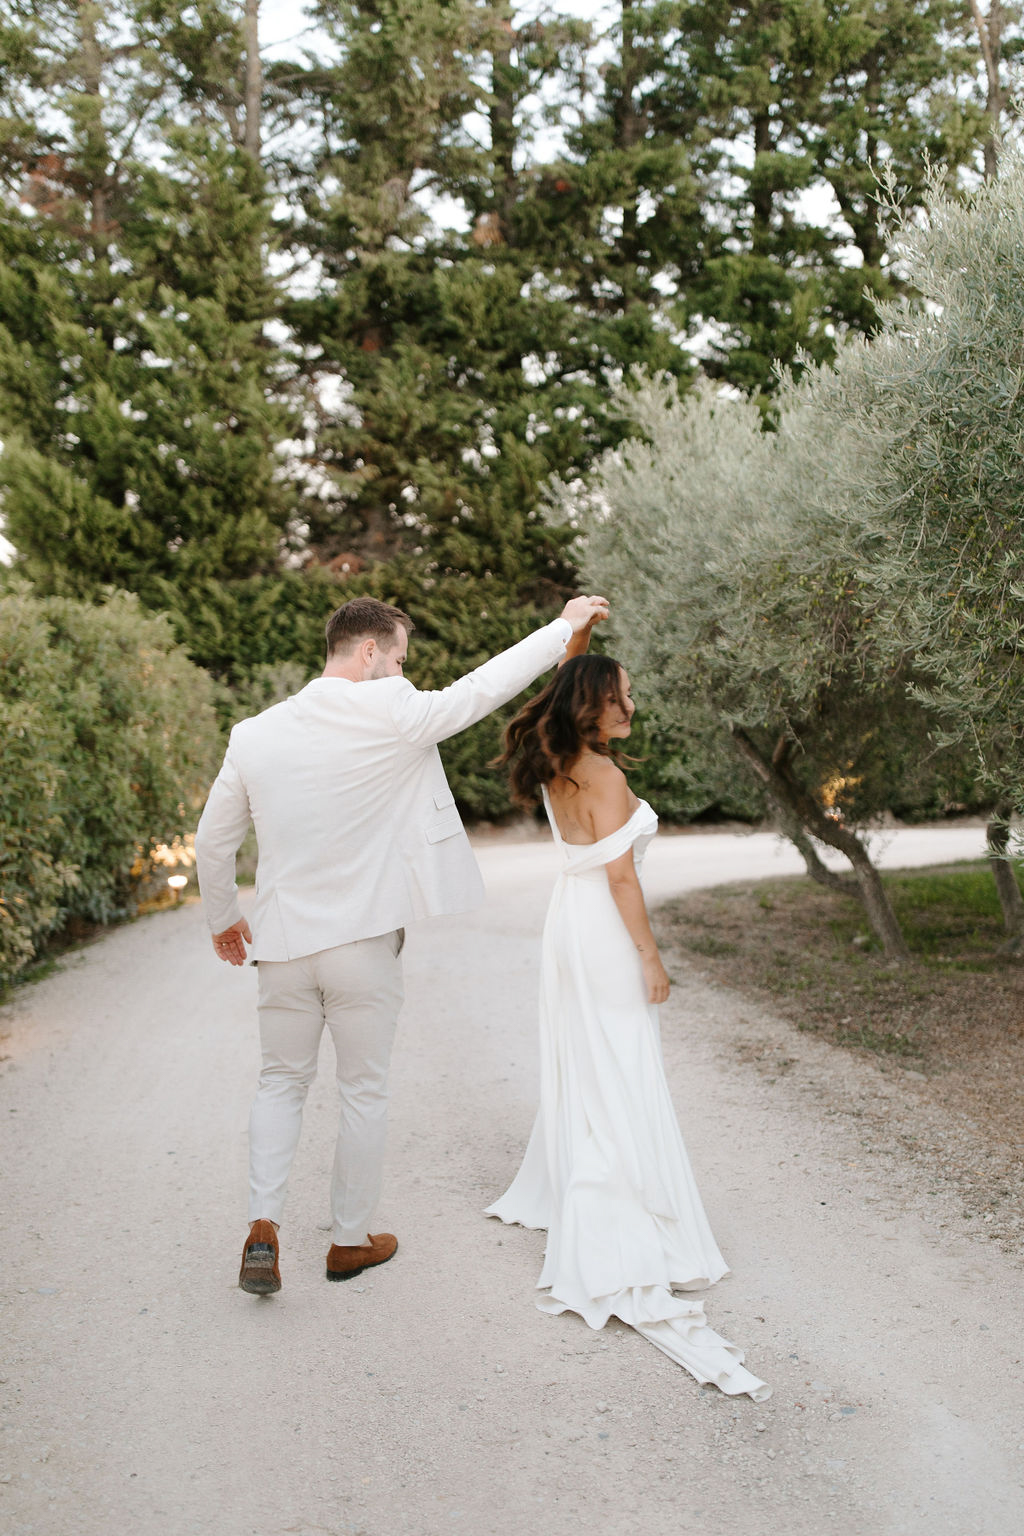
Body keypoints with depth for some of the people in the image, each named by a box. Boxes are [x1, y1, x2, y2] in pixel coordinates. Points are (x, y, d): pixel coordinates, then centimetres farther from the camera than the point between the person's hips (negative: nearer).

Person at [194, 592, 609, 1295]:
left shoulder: (255, 735, -2)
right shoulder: (389, 716, -15)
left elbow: (213, 842, 6)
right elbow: (481, 689, -6)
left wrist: (223, 918, 22)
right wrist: (565, 626, 5)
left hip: (285, 945, 3)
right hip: (364, 944, -3)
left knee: (283, 1083, 20)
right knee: (365, 1092, 13)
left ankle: (263, 1225, 6)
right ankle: (351, 1241, 26)